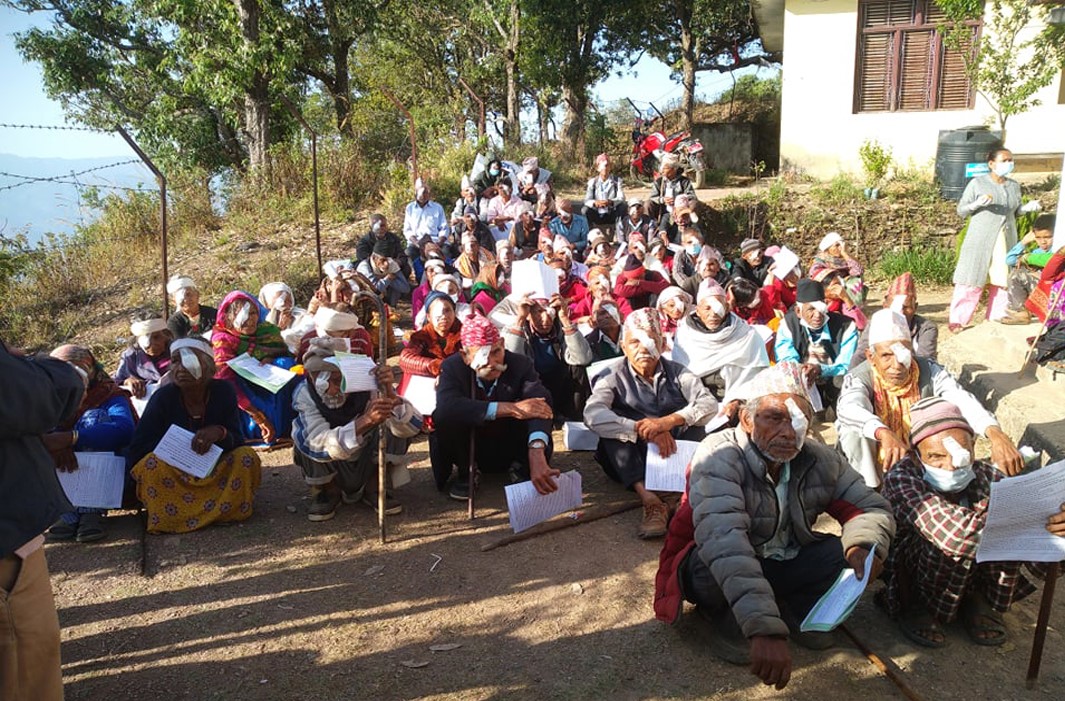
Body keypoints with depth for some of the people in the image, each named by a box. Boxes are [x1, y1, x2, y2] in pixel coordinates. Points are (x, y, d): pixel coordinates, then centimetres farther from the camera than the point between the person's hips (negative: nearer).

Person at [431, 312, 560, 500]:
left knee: (534, 410, -30)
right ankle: (465, 473, -3)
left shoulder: (521, 364, -18)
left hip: (510, 452, 0)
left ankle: (519, 469, -1)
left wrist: (536, 455, -56)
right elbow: (446, 406, -40)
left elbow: (540, 406, -36)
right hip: (469, 451, 0)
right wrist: (510, 409, -44)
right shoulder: (452, 367, -18)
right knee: (443, 418, -30)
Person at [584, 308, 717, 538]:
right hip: (634, 461, -1)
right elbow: (592, 415, -22)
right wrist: (644, 430, -34)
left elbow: (709, 404, -13)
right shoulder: (614, 377, -2)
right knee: (612, 422, -25)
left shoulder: (676, 372, 5)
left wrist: (669, 421, -31)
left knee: (692, 416, -20)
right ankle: (647, 497, -42)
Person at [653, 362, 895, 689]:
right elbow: (723, 541, -44)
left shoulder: (822, 460, -11)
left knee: (854, 554, -17)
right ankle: (728, 621, -4)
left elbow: (872, 507, -3)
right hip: (714, 569, -4)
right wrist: (765, 628, -54)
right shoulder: (720, 456, -30)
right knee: (714, 568, -37)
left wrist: (864, 545, -29)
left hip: (783, 566, 5)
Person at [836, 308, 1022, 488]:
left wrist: (995, 433, -52)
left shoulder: (928, 372, -14)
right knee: (852, 430, -29)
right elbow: (848, 409, -45)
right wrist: (884, 434, -65)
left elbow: (963, 400, -32)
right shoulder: (859, 378, -21)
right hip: (876, 469, -2)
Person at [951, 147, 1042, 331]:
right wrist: (977, 203, -20)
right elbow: (961, 210, -2)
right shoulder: (977, 183, -3)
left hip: (1007, 241, 5)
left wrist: (1028, 207, 0)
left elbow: (1015, 212, 20)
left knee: (1003, 281, 5)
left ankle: (997, 319, 15)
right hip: (980, 240, -5)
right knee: (971, 281, -6)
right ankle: (957, 321, -1)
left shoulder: (1014, 185, 11)